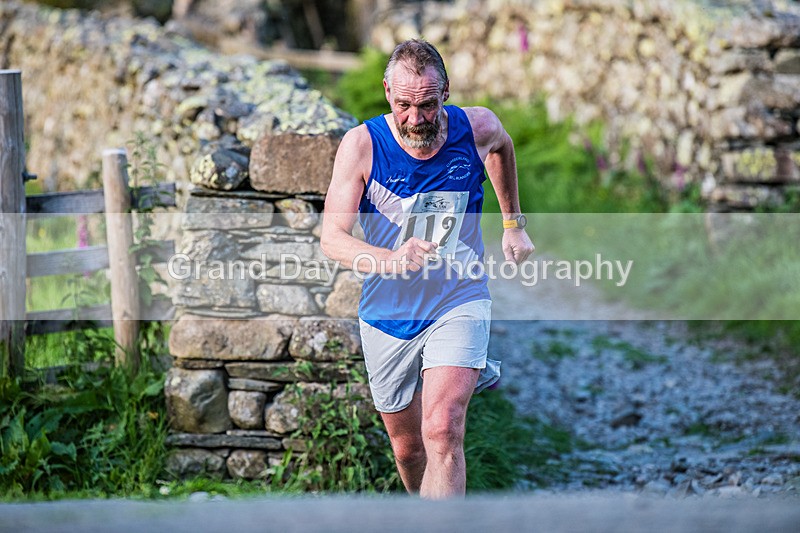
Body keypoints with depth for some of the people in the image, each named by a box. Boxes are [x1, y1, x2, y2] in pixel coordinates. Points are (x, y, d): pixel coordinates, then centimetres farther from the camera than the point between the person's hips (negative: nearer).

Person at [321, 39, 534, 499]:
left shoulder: (477, 128, -12)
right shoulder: (362, 145, -16)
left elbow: (503, 148, 15)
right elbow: (332, 237, -22)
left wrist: (514, 225, 21)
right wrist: (390, 260, -41)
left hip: (459, 302, -1)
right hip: (387, 312, 1)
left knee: (442, 433, -23)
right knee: (408, 449, 16)